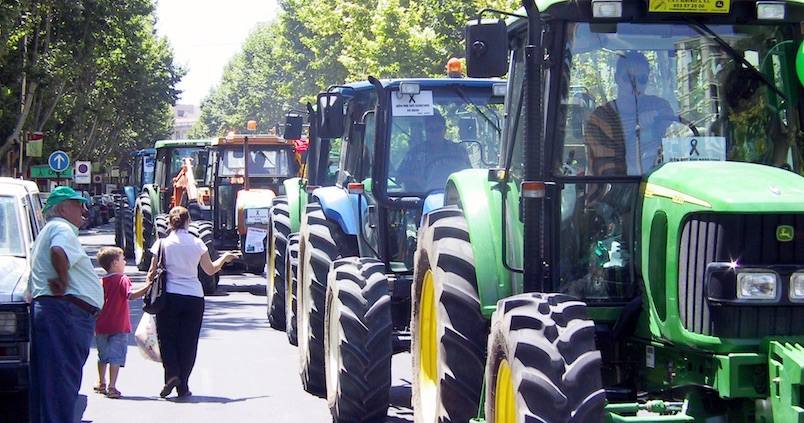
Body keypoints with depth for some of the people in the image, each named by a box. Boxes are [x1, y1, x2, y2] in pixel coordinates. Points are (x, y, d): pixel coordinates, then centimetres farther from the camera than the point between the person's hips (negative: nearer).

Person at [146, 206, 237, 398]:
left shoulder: (162, 244, -2)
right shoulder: (197, 244, 2)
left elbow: (152, 273, -2)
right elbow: (210, 269, 13)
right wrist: (225, 258, 30)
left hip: (169, 297, -1)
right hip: (194, 297, 1)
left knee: (167, 339, 10)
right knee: (188, 341, 6)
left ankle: (171, 374, -12)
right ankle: (183, 386, 5)